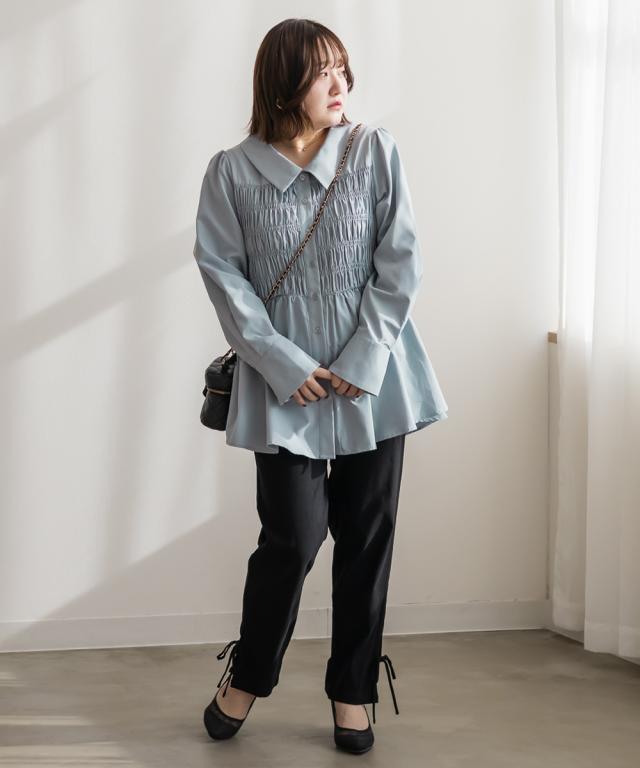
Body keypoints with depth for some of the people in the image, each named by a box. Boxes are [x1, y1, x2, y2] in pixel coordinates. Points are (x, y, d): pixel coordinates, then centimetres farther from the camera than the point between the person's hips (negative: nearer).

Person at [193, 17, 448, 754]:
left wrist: (364, 358, -10)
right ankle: (246, 677, 20)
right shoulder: (233, 171, -3)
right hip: (287, 387, -2)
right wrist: (283, 364, -13)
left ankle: (353, 692, 23)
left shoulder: (375, 151, -1)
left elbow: (400, 260, -3)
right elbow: (224, 274, -5)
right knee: (293, 538, -4)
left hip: (374, 380, 2)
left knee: (366, 538, 7)